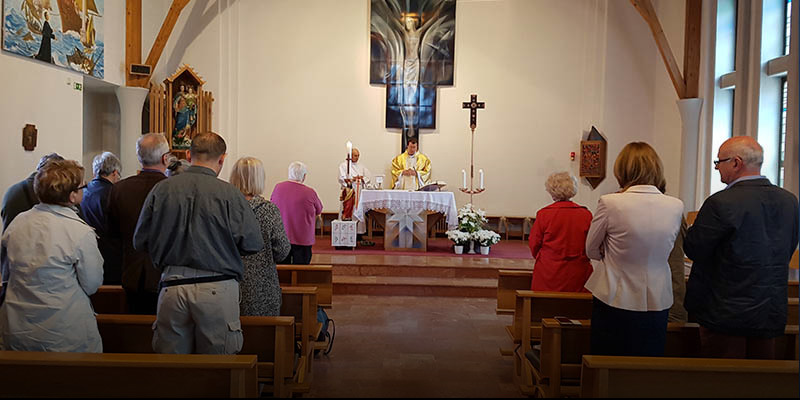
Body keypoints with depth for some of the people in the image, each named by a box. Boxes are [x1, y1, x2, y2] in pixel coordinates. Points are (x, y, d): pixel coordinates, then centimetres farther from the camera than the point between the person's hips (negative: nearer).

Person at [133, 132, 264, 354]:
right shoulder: (230, 194, -9)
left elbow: (140, 242, 6)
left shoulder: (161, 189, 1)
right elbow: (253, 244, -9)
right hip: (217, 289, -3)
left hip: (172, 286, 3)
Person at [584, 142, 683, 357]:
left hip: (615, 302, -3)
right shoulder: (675, 206, -6)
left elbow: (591, 250, -3)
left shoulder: (609, 203, -17)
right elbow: (666, 249, 10)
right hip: (657, 304, 4)